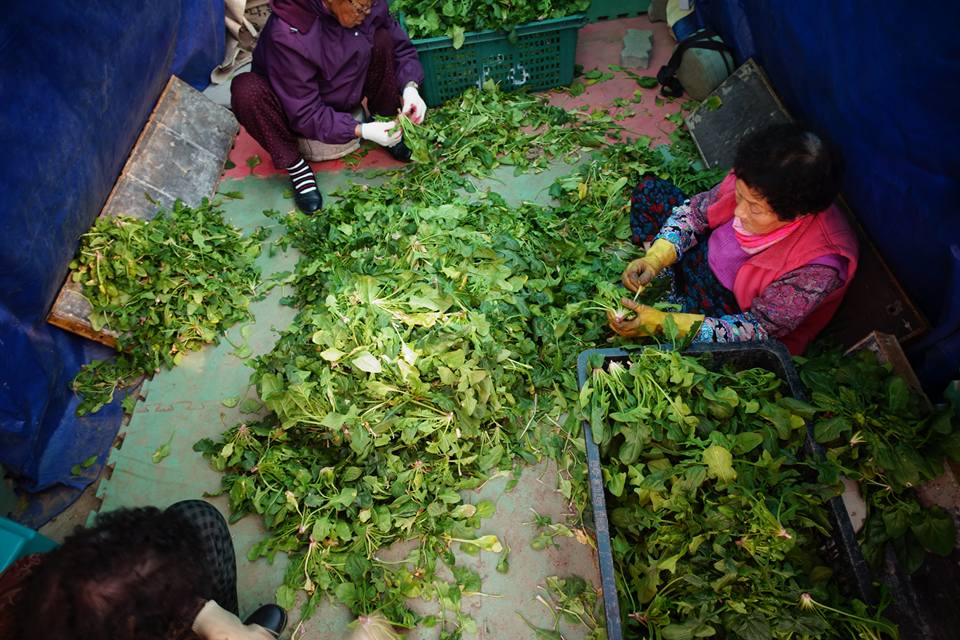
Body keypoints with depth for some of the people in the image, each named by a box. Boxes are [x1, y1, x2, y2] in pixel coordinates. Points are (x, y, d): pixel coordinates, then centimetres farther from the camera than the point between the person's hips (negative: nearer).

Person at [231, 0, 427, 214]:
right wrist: (360, 131, -39)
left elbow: (400, 47, -4)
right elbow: (306, 114, -30)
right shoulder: (288, 35, -34)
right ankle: (294, 165, -14)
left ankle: (388, 131, -3)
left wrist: (410, 87, -24)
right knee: (247, 90, -36)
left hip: (344, 97, 4)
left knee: (382, 40, -17)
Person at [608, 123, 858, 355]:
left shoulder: (818, 269, -37)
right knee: (651, 190, -1)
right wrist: (654, 259, -26)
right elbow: (694, 212, -8)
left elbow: (757, 329, -28)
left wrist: (662, 323, -37)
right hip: (708, 257, 5)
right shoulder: (751, 185, -26)